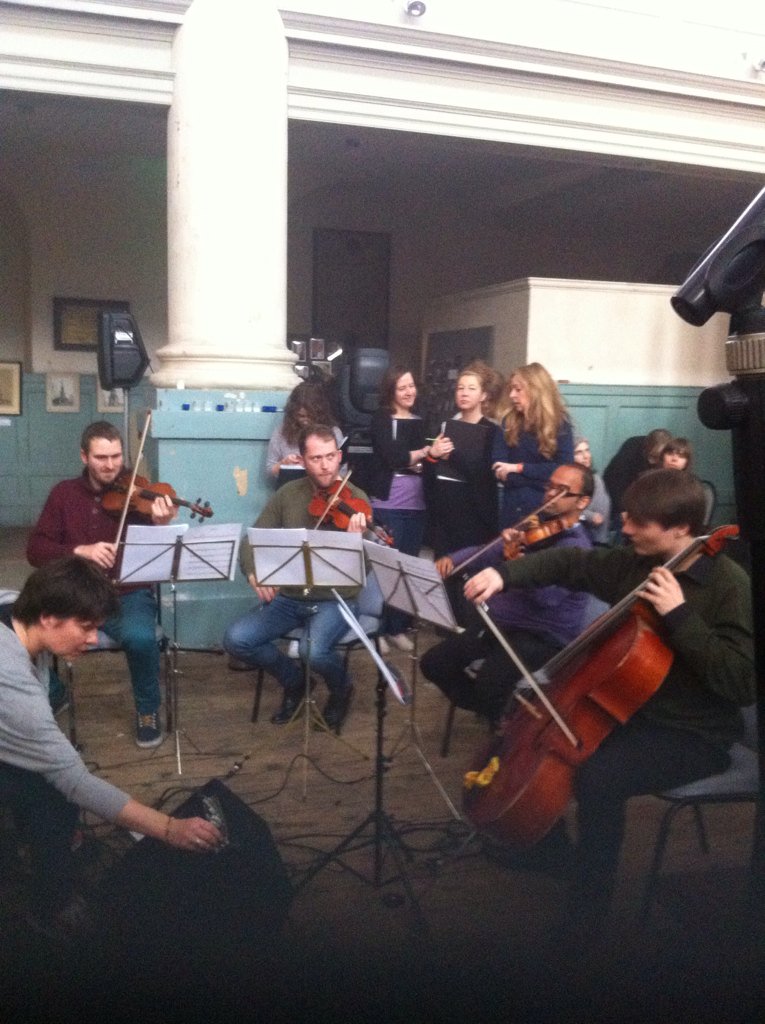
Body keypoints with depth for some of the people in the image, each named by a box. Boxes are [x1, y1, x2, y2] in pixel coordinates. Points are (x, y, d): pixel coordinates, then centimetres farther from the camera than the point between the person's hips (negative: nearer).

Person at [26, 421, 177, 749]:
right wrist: (80, 550, -16)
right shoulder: (64, 493, 8)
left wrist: (161, 527, -30)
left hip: (128, 594, -2)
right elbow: (35, 550, 2)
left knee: (140, 637, -34)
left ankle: (148, 710, -4)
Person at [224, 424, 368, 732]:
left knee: (313, 650, -33)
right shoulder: (288, 494, 1)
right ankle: (293, 682, 12)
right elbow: (252, 541, 3)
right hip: (289, 597, 4)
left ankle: (341, 690, 5)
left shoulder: (354, 499, -10)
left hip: (335, 599, -4)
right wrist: (254, 575, -19)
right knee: (236, 639, -17)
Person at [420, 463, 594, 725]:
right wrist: (453, 559, 2)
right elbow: (488, 554, 20)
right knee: (433, 663, 2)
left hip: (542, 637, -8)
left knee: (488, 681, -32)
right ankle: (491, 711, 22)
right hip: (498, 621, 8)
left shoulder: (577, 547, -14)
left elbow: (546, 595, -29)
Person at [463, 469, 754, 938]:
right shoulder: (636, 561, 0)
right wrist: (505, 573, -8)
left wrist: (680, 615, -33)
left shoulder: (729, 585, -21)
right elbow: (571, 564, 9)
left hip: (694, 735, -8)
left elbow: (743, 684, -29)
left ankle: (584, 914, -10)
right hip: (627, 706, 8)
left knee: (599, 776, -29)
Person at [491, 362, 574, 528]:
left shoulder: (559, 424, -3)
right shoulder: (509, 422, 6)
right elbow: (499, 471, -3)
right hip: (512, 510, 3)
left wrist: (519, 468, -12)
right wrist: (540, 480, -14)